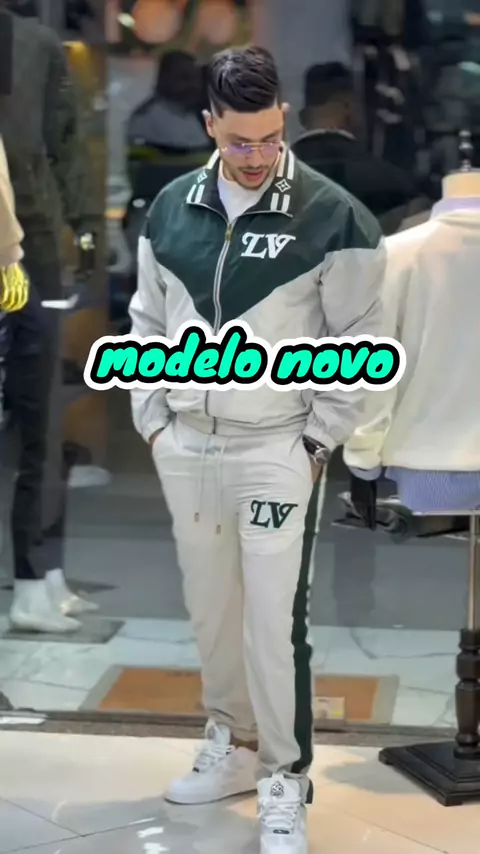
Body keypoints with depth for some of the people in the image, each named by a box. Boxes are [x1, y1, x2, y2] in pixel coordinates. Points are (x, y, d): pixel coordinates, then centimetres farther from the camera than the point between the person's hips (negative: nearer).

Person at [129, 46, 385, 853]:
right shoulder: (170, 210, 4)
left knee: (275, 619, -4)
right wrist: (153, 419, 7)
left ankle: (285, 779, 9)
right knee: (210, 607, 14)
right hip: (185, 446, 5)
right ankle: (232, 744, 32)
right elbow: (149, 323, 13)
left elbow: (358, 340, -5)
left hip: (277, 449, -4)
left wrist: (318, 438, -7)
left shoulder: (331, 216, -9)